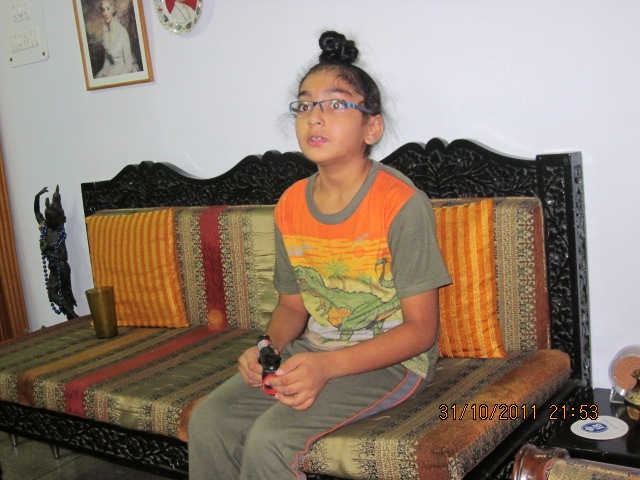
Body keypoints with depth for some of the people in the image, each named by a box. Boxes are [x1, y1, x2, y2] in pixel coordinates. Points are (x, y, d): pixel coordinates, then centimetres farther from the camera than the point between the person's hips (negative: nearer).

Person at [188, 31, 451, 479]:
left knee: (270, 439, -24)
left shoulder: (401, 204, -18)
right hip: (311, 353, 6)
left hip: (390, 360, -6)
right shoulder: (291, 205, 2)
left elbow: (420, 329, -16)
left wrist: (327, 366, -26)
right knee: (208, 420, -10)